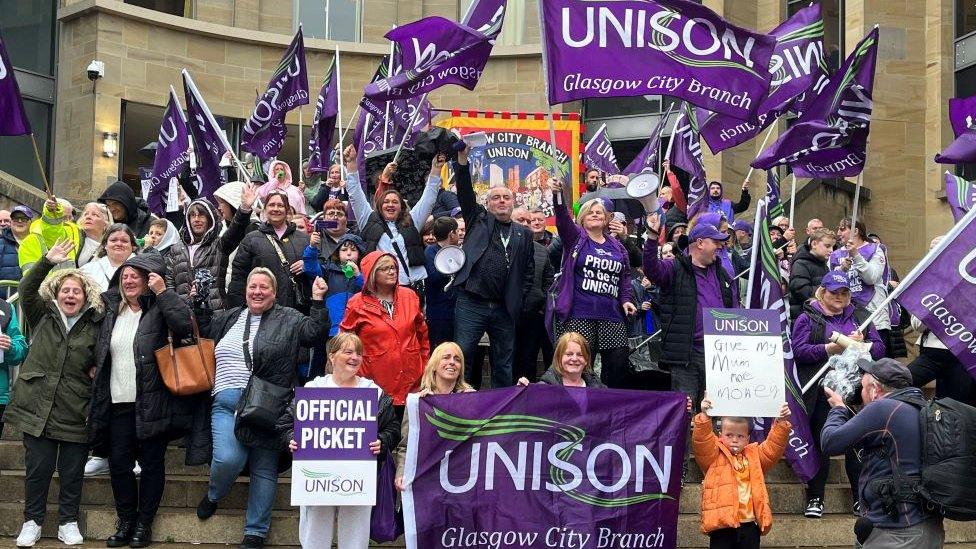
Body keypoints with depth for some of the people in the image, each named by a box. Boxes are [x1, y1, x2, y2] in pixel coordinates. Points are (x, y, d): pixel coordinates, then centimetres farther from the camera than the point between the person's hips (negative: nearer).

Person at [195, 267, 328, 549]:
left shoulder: (288, 319, 6)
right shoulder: (228, 318, 17)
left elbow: (314, 331, -4)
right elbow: (203, 333, 29)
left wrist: (318, 302, -15)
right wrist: (199, 304, 17)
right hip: (227, 401, 1)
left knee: (265, 469, 3)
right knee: (228, 459, -18)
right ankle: (213, 494, 15)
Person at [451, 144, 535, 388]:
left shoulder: (523, 234, 14)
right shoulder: (478, 220, 9)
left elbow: (529, 270, 14)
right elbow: (465, 192, -3)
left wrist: (519, 298, 3)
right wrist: (462, 159, -15)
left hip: (505, 309, 3)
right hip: (471, 304, -2)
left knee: (504, 366, 9)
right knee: (462, 359, -4)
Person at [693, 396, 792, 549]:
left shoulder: (755, 455, 15)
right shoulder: (714, 456, 4)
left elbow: (774, 447, 6)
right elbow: (701, 442, -12)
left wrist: (781, 423, -7)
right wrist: (704, 416, -25)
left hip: (749, 526, 3)